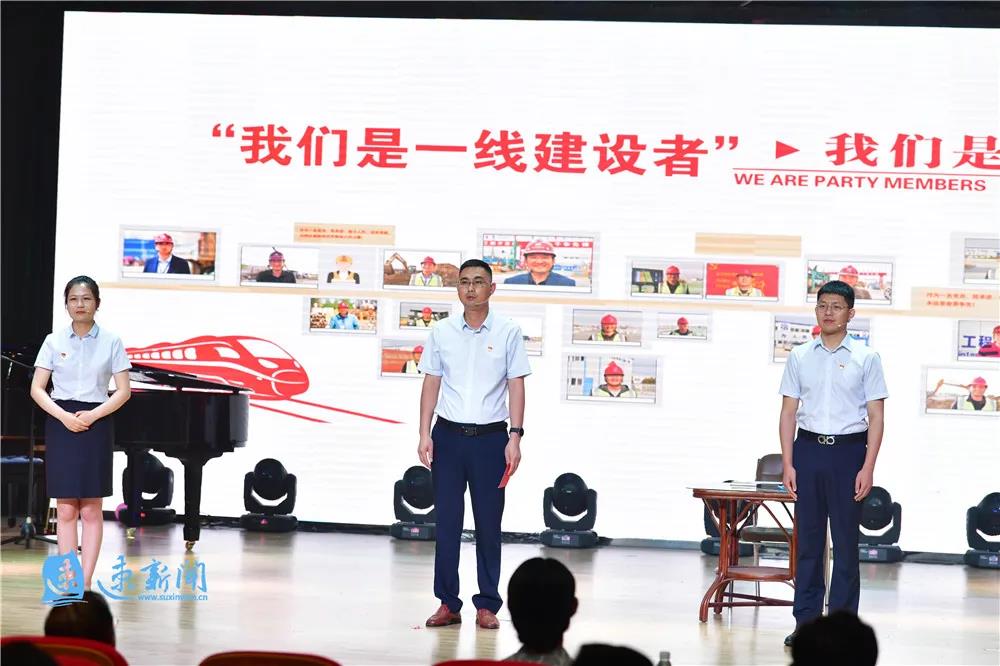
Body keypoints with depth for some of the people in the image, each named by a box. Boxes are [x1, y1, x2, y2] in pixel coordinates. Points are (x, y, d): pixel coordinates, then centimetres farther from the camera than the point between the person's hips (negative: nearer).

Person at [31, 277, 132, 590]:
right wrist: (64, 416, -13)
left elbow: (123, 390, 1)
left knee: (91, 509, -1)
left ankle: (85, 583, 1)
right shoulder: (54, 341, 4)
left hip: (96, 424, -1)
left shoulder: (110, 342, 2)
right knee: (65, 509, -1)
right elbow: (37, 389, 2)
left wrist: (93, 415, -13)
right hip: (61, 424, 1)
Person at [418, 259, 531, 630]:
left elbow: (516, 386, 0)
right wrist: (424, 434, 1)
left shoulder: (508, 332, 1)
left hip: (490, 436, -2)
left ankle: (487, 605, 7)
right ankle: (448, 603, 8)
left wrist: (515, 437, -7)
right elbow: (431, 384, 8)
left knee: (489, 525, 2)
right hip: (449, 435, 2)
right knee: (446, 522, 2)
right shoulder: (442, 332, 6)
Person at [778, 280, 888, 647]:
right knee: (807, 540, 6)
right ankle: (806, 620, 12)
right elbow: (789, 412, 7)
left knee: (846, 543, 1)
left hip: (848, 451, -2)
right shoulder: (800, 357, 7)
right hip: (808, 449, 2)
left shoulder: (866, 358, 0)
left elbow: (876, 416, -1)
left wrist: (868, 468, -9)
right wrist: (787, 463, -1)